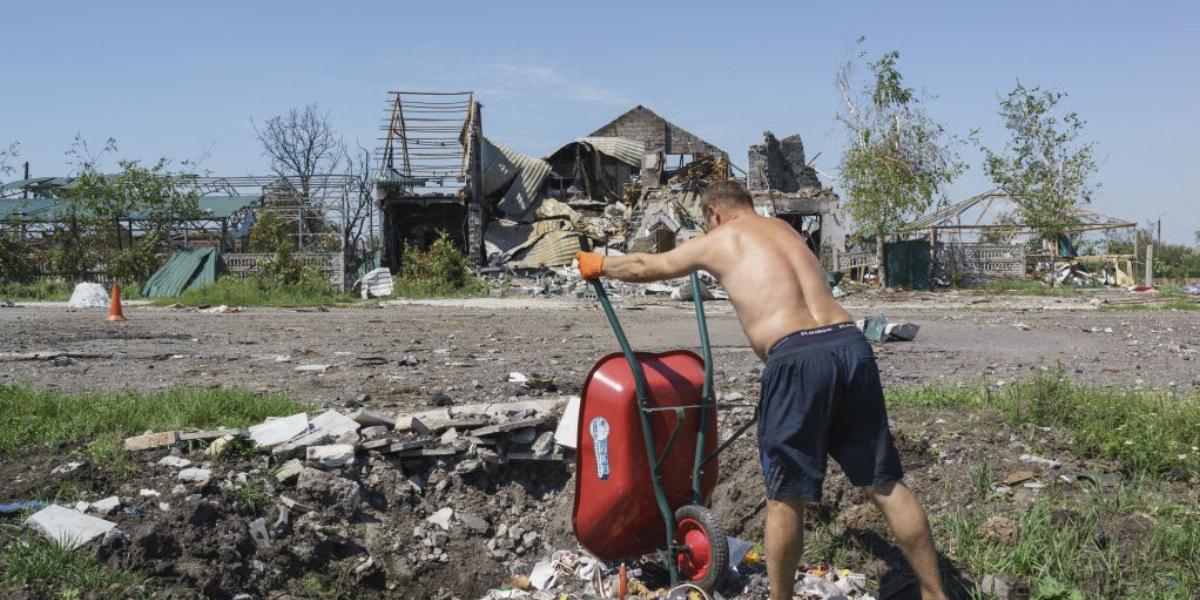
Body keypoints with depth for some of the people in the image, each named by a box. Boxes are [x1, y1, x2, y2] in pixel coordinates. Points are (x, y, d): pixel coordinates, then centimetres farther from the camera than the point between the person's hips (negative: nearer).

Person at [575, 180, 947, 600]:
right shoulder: (784, 229, 28)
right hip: (852, 345, 6)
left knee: (787, 497, 7)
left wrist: (598, 264, 46)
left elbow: (645, 267, 27)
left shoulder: (718, 241, 14)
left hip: (798, 358, -5)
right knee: (883, 484, 12)